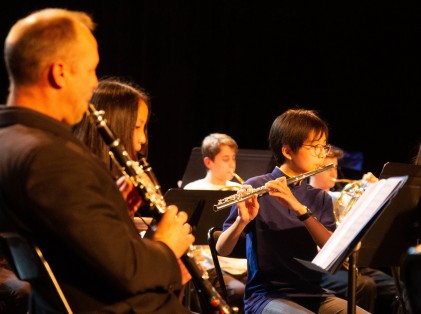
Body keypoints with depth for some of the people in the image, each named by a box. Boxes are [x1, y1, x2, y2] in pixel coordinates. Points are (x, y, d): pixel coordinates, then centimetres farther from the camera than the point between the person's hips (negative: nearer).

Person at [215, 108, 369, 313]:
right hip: (267, 296, -4)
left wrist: (299, 208, -20)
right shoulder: (256, 188, -2)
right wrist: (243, 220, -28)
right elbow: (222, 249, -8)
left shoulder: (320, 198, 12)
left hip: (312, 295, 5)